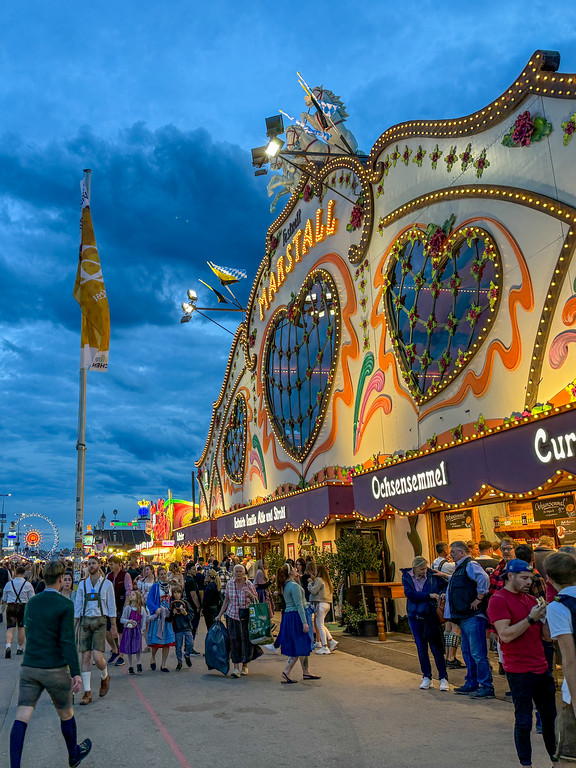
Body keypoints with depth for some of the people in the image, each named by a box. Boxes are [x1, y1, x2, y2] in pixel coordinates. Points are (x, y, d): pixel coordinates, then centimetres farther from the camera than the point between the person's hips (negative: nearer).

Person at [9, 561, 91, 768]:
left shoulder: (31, 602, 6)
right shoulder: (65, 605, -12)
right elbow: (67, 641, -18)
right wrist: (76, 673, -17)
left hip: (29, 668, 4)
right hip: (55, 670, -4)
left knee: (21, 718, 1)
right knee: (66, 713, 16)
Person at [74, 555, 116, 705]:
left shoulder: (107, 584, 3)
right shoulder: (82, 584, 10)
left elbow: (111, 606, 5)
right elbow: (77, 606, 12)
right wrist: (73, 627, 7)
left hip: (100, 621, -3)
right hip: (85, 621, 3)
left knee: (97, 657, -13)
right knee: (86, 657, 0)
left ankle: (105, 677, 19)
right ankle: (87, 692, 8)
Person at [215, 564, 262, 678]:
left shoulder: (249, 584, -2)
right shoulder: (230, 584, 2)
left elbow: (256, 600, 3)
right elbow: (226, 600, 11)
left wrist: (250, 595, -18)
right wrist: (220, 614, 9)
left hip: (246, 616, -1)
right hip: (232, 615, 1)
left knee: (246, 639, 3)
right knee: (234, 640, -4)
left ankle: (245, 665, 21)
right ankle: (236, 667, 1)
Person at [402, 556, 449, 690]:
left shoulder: (432, 575, -5)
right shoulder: (406, 577, -2)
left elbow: (445, 585, 7)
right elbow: (409, 594, -15)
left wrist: (442, 595, -14)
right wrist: (429, 595, -19)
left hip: (431, 616, -2)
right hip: (415, 617, 2)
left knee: (436, 648, -1)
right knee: (421, 648, 10)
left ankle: (443, 678, 10)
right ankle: (427, 677, 22)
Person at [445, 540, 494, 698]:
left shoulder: (470, 565, -13)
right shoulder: (459, 568, 19)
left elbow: (484, 578, -32)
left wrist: (478, 599, -25)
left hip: (473, 617, -11)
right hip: (463, 618, 11)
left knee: (478, 654, -7)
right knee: (467, 653, 17)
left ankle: (486, 687, -1)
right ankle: (471, 684, 26)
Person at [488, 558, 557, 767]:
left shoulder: (531, 599, 13)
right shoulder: (498, 600, -10)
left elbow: (547, 636, 13)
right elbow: (505, 635, -19)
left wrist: (545, 615, -5)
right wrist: (531, 619, -19)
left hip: (542, 668, 7)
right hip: (519, 671, -7)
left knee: (550, 716, 12)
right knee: (524, 720, 2)